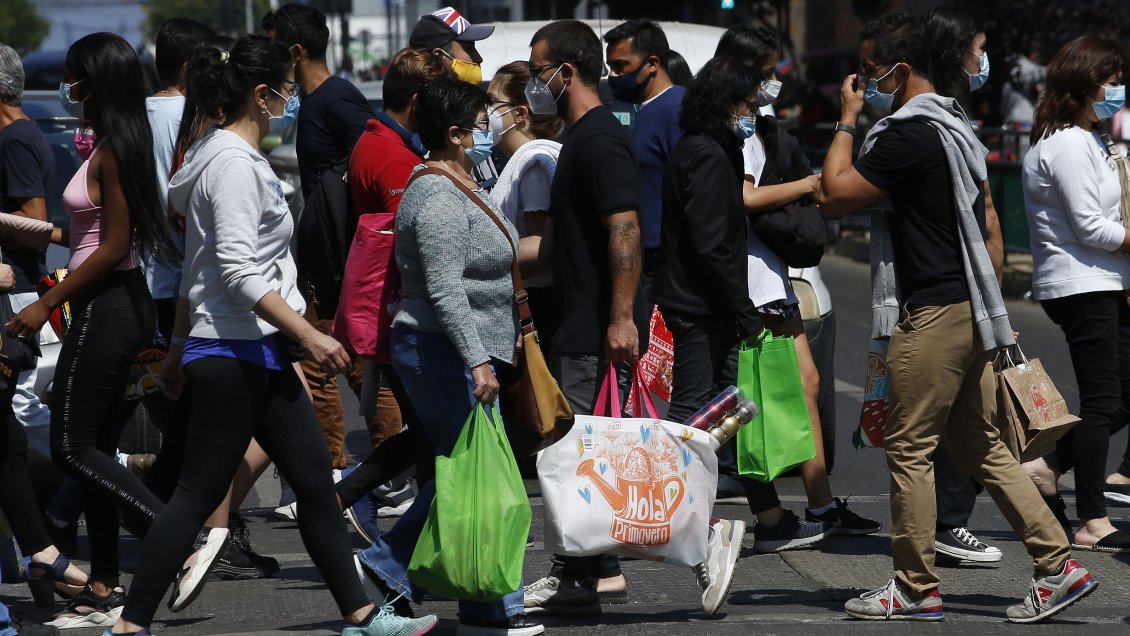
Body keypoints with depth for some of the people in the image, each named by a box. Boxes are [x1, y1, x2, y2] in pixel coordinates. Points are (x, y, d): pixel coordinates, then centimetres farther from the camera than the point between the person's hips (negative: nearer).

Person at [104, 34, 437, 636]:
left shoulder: (231, 156, 16)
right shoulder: (234, 164, -15)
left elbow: (198, 265, 21)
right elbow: (238, 270, -23)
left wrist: (180, 347, 25)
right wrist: (309, 335, -23)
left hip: (258, 354, 10)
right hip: (235, 353, -10)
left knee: (314, 477, 10)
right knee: (199, 492, -7)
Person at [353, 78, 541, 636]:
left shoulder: (459, 189, 15)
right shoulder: (439, 200, -18)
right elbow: (444, 290, -26)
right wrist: (476, 360, -30)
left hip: (465, 354, 11)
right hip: (447, 355, -11)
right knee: (480, 478, -6)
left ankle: (388, 564, 18)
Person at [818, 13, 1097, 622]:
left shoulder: (909, 136, -16)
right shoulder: (954, 127, 16)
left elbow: (835, 195, -15)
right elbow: (983, 221, 23)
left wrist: (846, 120, -4)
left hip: (932, 314, -10)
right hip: (966, 305, 10)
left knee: (908, 449, -2)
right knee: (980, 446, 12)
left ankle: (915, 589, 3)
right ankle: (1059, 565, 8)